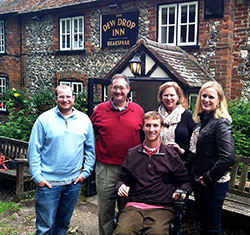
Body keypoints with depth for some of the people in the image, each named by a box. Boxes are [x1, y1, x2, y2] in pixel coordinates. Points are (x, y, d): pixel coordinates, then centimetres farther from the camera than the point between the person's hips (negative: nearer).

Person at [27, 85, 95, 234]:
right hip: (48, 182, -3)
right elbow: (34, 150, -5)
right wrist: (37, 176, -9)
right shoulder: (44, 119, -5)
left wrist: (85, 172, 1)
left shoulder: (84, 119, 3)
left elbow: (91, 149, 7)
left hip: (74, 183, 3)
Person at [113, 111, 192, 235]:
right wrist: (121, 186, 4)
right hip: (134, 206, 1)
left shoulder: (171, 155, 10)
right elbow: (122, 179, 26)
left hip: (161, 208, -1)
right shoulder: (132, 154, 15)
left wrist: (181, 191, -4)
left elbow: (186, 181, 17)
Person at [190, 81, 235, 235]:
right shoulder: (202, 120, 10)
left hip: (214, 183, -8)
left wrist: (208, 179, -18)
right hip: (199, 181, 8)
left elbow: (227, 157, -25)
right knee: (205, 222, 22)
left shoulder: (221, 123, -16)